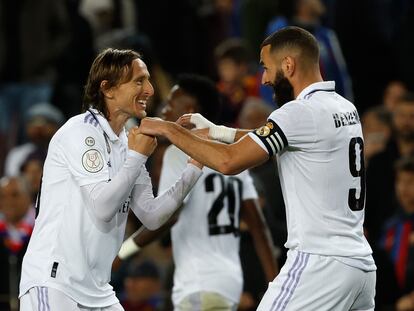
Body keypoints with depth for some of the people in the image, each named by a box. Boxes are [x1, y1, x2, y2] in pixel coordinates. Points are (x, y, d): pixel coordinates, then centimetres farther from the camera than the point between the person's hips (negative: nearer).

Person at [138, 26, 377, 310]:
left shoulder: (302, 113, -13)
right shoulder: (344, 108, 14)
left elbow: (229, 161, -15)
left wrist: (168, 129, -3)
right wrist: (216, 131, 25)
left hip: (320, 263, -9)